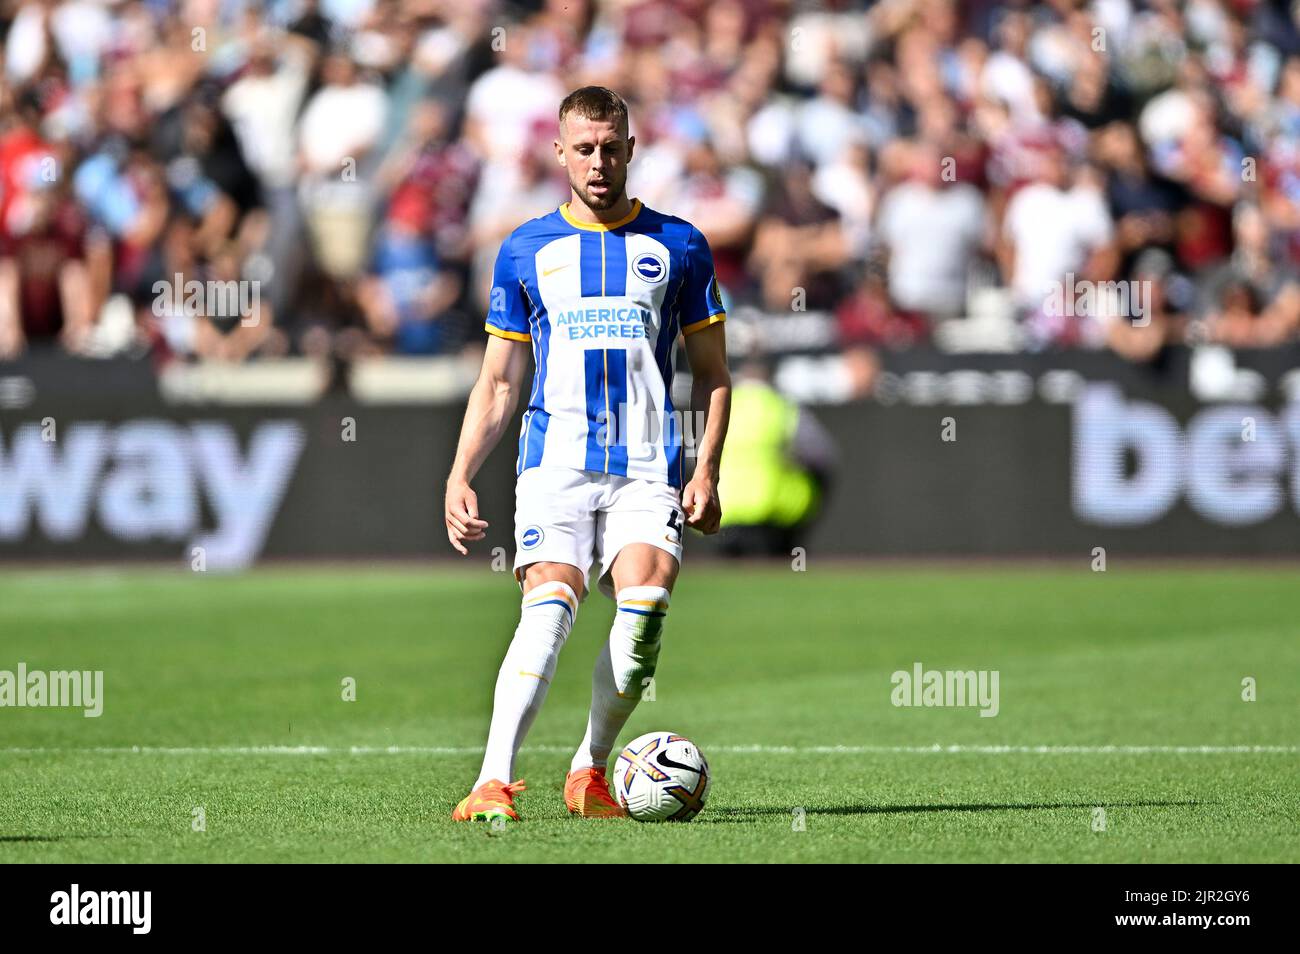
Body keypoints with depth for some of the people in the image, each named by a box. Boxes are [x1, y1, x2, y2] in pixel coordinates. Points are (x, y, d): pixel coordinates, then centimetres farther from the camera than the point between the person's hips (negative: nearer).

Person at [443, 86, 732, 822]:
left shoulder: (678, 245, 11)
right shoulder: (527, 250, 12)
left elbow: (713, 373, 13)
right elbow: (499, 383, 16)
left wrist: (707, 469, 0)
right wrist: (460, 476, 5)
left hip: (648, 466, 0)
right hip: (555, 458, 0)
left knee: (644, 611, -18)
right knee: (551, 603, -20)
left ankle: (591, 771, 1)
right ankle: (494, 782, -25)